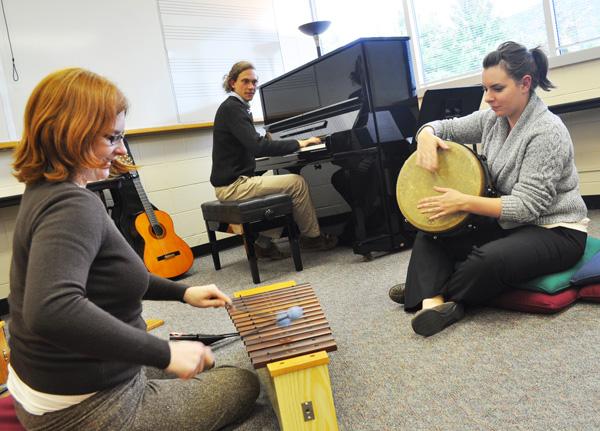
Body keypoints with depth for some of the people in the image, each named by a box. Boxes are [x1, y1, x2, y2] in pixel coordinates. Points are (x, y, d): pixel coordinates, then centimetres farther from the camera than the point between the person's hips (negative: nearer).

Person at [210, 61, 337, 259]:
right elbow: (258, 146, -25)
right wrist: (298, 144, -18)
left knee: (286, 181, 20)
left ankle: (264, 242, 15)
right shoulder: (231, 108, -14)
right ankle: (312, 236, 9)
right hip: (232, 186, -10)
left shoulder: (236, 107, 17)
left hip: (234, 181, 10)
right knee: (297, 183, -9)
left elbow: (251, 148, 21)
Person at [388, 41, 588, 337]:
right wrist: (427, 136, -16)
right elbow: (445, 127, 9)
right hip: (509, 224, 8)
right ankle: (435, 303, -21)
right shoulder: (493, 119, 1)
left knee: (489, 260, -36)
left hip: (555, 231, -8)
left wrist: (462, 202, -28)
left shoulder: (547, 132, -20)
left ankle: (430, 292, -9)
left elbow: (526, 206, -25)